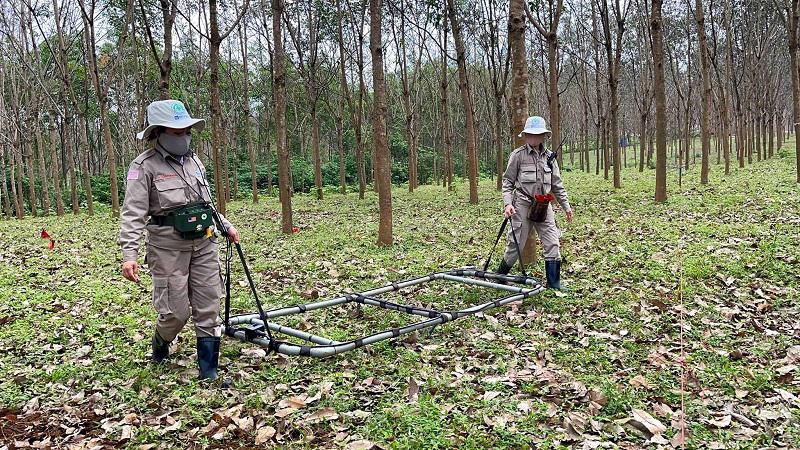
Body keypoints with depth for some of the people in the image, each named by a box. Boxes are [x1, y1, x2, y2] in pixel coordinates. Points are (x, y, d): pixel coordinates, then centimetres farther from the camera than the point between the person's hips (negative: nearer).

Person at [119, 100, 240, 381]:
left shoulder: (193, 161, 11)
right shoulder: (144, 166, -8)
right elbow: (133, 214, -14)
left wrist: (226, 226, 20)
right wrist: (129, 255, -22)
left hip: (204, 244, 6)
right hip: (169, 248, -5)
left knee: (208, 309, 4)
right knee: (176, 311, -1)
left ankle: (209, 370, 13)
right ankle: (161, 342, 34)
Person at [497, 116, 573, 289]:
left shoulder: (549, 156, 9)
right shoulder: (518, 155, -4)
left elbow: (557, 184, 14)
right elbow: (507, 182, -2)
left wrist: (566, 206, 12)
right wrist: (507, 203, -14)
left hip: (544, 206, 4)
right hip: (522, 205, -4)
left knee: (553, 244, 0)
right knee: (516, 244, 1)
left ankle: (554, 283, 10)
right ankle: (499, 276, 22)